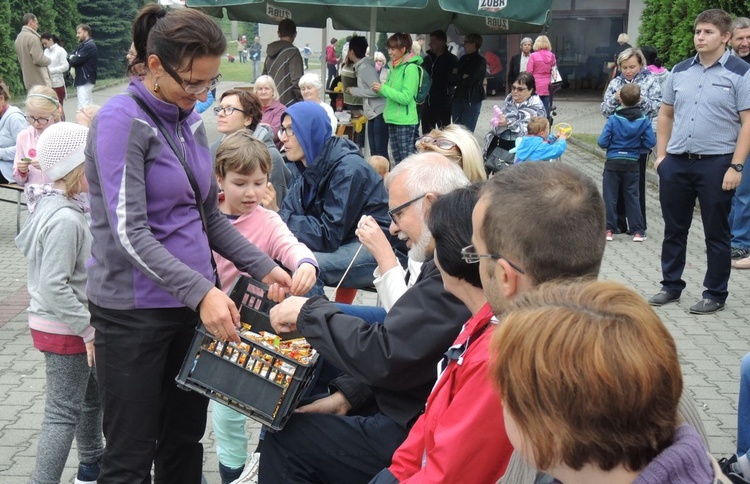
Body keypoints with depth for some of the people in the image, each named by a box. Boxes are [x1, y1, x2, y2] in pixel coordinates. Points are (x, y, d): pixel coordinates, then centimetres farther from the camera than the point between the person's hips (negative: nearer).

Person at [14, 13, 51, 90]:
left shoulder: (19, 38, 13)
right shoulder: (32, 37, -16)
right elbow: (38, 59, -21)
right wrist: (48, 60, -1)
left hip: (29, 81, 9)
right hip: (40, 80, -9)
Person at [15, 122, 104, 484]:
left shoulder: (50, 205, 4)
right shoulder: (65, 220, -26)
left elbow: (25, 244, 18)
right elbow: (54, 288, -29)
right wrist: (88, 329, -23)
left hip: (67, 326, 11)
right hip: (65, 330, -11)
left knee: (91, 396, 25)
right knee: (64, 414, -3)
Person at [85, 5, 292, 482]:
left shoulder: (191, 121, 9)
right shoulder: (122, 120, -14)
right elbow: (130, 234, -22)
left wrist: (264, 268, 6)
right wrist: (201, 291, -30)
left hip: (195, 299, 7)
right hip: (134, 309, -7)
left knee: (185, 442, 15)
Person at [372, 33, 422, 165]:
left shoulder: (411, 68, -13)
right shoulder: (394, 66, 12)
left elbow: (406, 97, -19)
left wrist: (383, 88, -19)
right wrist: (380, 90, 1)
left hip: (405, 122, -9)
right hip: (393, 120, 9)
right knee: (397, 160, 14)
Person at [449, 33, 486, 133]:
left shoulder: (480, 61, -7)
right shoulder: (463, 59, 14)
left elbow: (469, 80, -17)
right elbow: (450, 78, 7)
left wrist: (457, 78, -2)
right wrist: (462, 77, -10)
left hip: (472, 101, -7)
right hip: (458, 99, 7)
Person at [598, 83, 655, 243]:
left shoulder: (613, 119, -12)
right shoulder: (644, 120, -6)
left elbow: (602, 142, -14)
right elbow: (650, 142, -6)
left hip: (613, 164, -2)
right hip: (632, 165, 2)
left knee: (610, 197, 7)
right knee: (632, 197, 10)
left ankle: (609, 230, 7)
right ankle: (637, 231, 9)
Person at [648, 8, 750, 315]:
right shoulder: (680, 71, 9)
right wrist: (661, 154, 8)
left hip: (716, 164, -4)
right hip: (676, 162, 5)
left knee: (716, 233, 6)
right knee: (674, 229, 13)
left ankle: (715, 295, 17)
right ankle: (671, 286, 27)